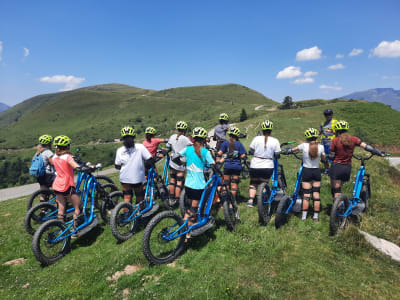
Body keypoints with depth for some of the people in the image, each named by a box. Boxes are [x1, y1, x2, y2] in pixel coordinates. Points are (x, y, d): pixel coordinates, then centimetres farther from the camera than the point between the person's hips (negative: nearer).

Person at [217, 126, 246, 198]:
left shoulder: (225, 143, -2)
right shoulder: (239, 144, -3)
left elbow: (220, 153, -9)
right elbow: (243, 155, -8)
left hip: (227, 166, 1)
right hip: (237, 166, 0)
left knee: (226, 183, 11)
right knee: (234, 184, 6)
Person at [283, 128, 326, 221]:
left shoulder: (304, 145, -10)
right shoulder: (320, 147, -6)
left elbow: (293, 150, 5)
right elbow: (323, 159, 7)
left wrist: (287, 150, 26)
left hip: (306, 171, -1)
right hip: (317, 171, 2)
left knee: (306, 194, 2)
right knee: (316, 194, 8)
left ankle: (304, 216, 5)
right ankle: (316, 216, 14)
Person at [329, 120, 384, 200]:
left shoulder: (335, 140, -8)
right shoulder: (353, 139, 1)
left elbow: (331, 156, -7)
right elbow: (366, 146, -3)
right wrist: (379, 153, 7)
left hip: (336, 167, -5)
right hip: (347, 168, 5)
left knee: (336, 191, -1)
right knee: (338, 188, 21)